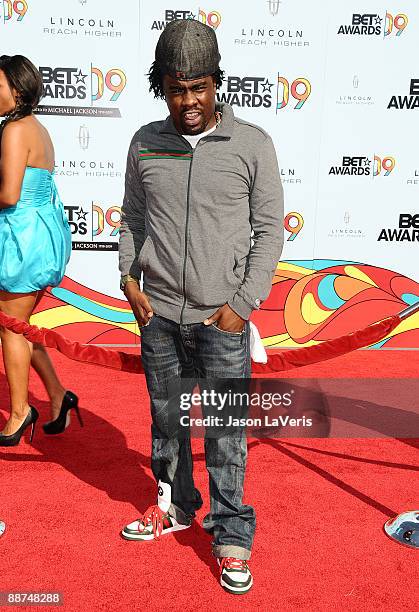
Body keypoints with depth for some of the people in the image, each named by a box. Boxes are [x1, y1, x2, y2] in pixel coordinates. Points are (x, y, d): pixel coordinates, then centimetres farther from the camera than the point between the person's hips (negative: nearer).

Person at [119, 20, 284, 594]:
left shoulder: (252, 144, -4)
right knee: (166, 418, 16)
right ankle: (174, 505, 38)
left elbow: (270, 229, -2)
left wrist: (243, 305, -8)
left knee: (226, 431, 3)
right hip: (157, 313, 3)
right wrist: (129, 278, 1)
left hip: (221, 318, -3)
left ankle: (231, 533, 21)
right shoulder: (146, 143, 5)